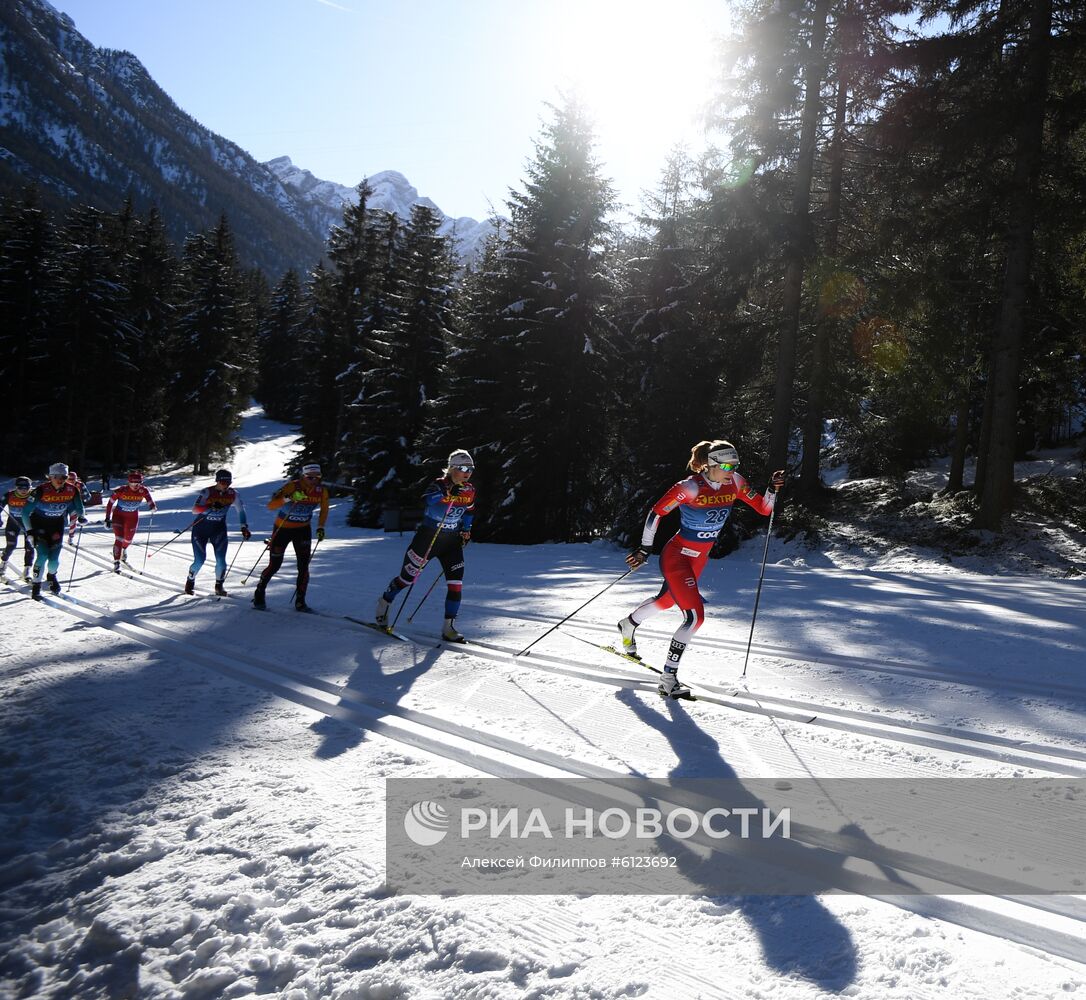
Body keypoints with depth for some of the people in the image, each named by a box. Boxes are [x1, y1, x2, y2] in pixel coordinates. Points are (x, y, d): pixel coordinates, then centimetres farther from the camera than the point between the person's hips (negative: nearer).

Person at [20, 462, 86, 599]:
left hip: (57, 524, 3)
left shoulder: (72, 491, -14)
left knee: (54, 559, -3)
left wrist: (80, 517, 1)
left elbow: (77, 506, 11)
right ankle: (36, 585, -2)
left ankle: (51, 575, 31)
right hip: (39, 523, -3)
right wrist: (29, 530, -16)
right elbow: (25, 511, -15)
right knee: (43, 555, -18)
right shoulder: (41, 491, -23)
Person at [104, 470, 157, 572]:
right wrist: (107, 518, -14)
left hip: (133, 517, 3)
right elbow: (110, 503, -14)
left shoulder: (143, 491, -20)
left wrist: (152, 506, -30)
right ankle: (116, 562, -5)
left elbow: (150, 500, -6)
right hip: (119, 515, -3)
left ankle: (123, 550, 51)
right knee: (119, 539, -15)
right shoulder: (121, 490, -25)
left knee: (128, 539, 17)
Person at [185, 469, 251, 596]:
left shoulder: (233, 494, -7)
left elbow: (241, 510, 4)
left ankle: (219, 585, 15)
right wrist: (210, 507, -41)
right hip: (201, 529, -2)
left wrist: (244, 528, -5)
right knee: (199, 561, -6)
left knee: (221, 561, -9)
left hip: (219, 530, 2)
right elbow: (194, 509, -25)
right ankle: (190, 581, 24)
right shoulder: (207, 492, -17)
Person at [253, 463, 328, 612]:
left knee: (303, 566, -6)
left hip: (303, 530, 3)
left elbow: (324, 510, 9)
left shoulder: (321, 492, -10)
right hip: (282, 529, -3)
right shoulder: (291, 487, -24)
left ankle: (300, 601, 5)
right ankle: (259, 595, 24)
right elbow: (270, 506, -31)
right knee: (274, 565, 2)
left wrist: (320, 527, -4)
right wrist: (288, 498, -46)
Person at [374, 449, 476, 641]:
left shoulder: (470, 490, 2)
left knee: (456, 584, -7)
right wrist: (447, 492, -50)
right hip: (428, 537, -4)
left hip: (452, 541, 5)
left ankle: (449, 628, 3)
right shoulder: (439, 484, -16)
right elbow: (427, 500, -38)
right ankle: (384, 604, 35)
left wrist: (466, 530, 9)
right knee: (407, 577, 8)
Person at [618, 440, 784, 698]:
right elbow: (656, 513, -16)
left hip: (700, 558, 8)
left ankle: (628, 625, 56)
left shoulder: (734, 483, -8)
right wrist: (645, 548, -14)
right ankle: (668, 678, -4)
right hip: (676, 557, -7)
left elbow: (763, 508, -3)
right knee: (695, 616, -17)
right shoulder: (690, 487, -25)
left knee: (667, 600, 28)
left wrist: (773, 489, -21)